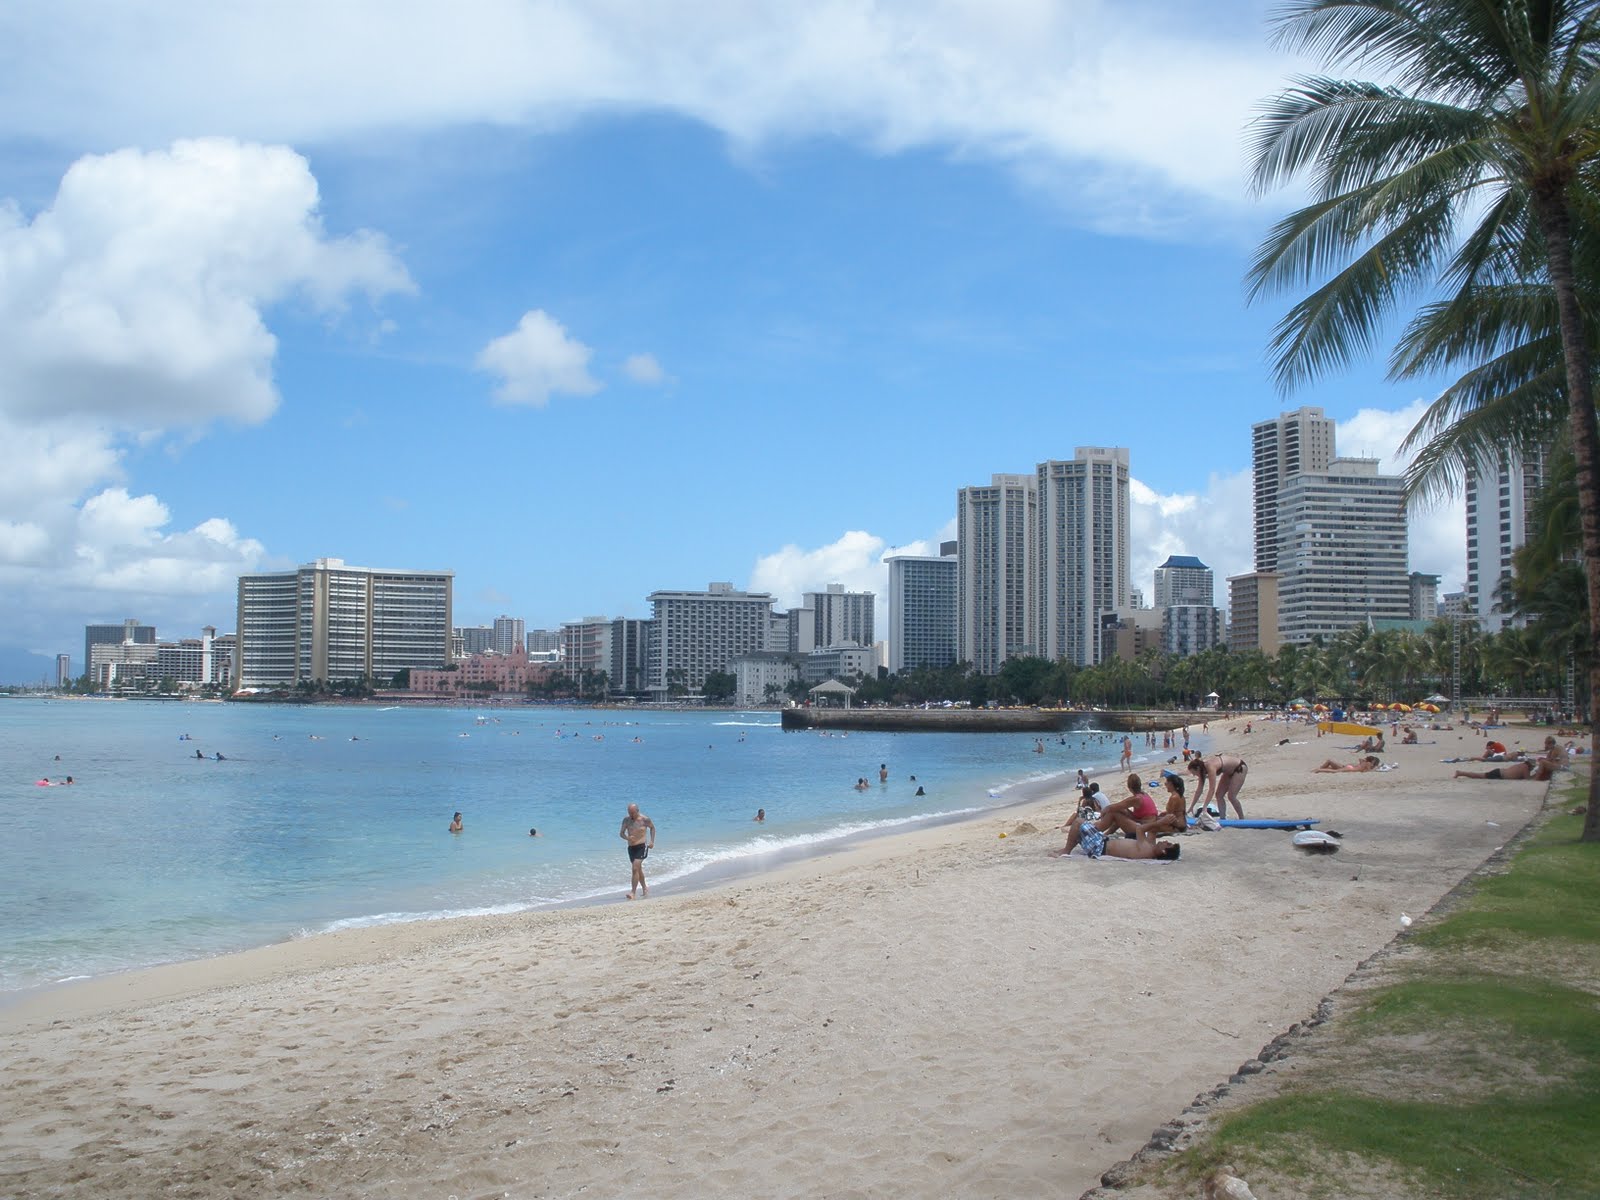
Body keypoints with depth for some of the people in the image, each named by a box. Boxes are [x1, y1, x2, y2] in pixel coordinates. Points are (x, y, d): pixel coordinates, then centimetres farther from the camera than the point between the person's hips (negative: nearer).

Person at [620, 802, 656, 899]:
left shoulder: (645, 819, -8)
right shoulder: (626, 820, 2)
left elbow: (652, 828, 10)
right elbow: (621, 833, 4)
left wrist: (652, 841, 2)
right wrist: (627, 838, -18)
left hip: (641, 847, -6)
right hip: (631, 847, 6)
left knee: (635, 868, -18)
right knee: (638, 869, 18)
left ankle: (633, 892, -19)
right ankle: (644, 889, 36)